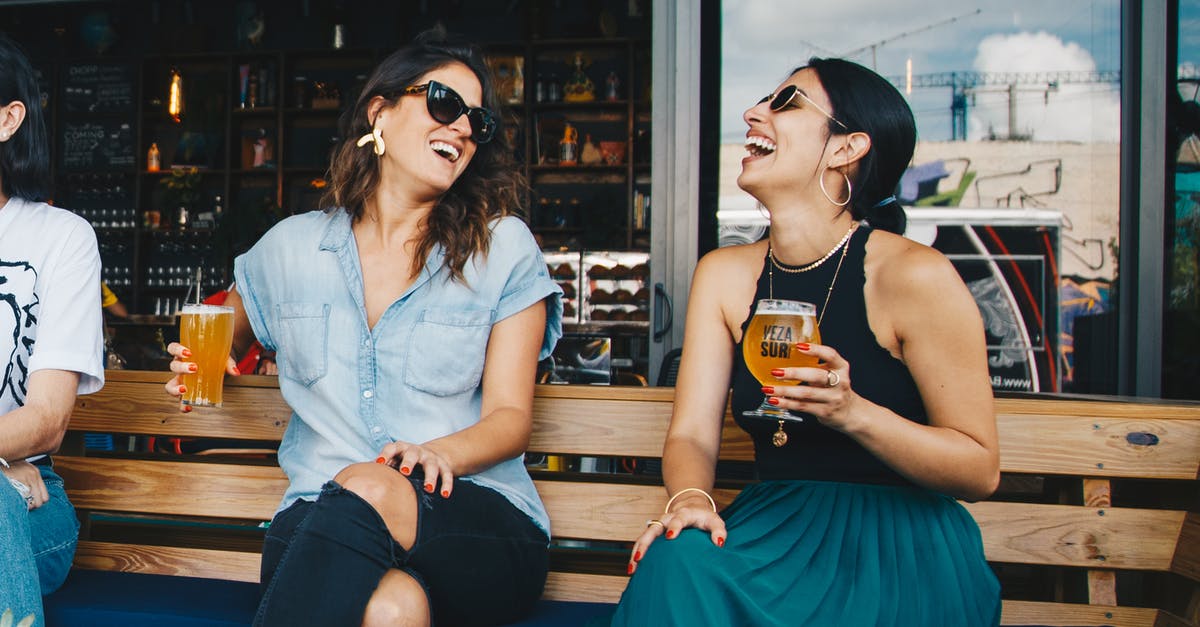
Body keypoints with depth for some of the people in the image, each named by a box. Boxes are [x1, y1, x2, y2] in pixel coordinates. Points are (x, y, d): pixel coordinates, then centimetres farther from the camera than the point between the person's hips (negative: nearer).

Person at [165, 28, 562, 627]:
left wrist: (441, 452, -20)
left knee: (367, 490, -35)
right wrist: (199, 363, 8)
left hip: (485, 527, 0)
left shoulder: (504, 249, 4)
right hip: (318, 518, 0)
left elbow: (510, 417, 0)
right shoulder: (292, 246, 11)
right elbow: (223, 335, 31)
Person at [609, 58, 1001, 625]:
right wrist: (689, 499, -22)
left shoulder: (914, 275, -11)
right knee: (678, 562, -28)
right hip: (775, 524, 4)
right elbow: (692, 433, 1)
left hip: (904, 541, -3)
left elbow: (980, 470, -8)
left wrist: (852, 412, -24)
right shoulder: (723, 274, 5)